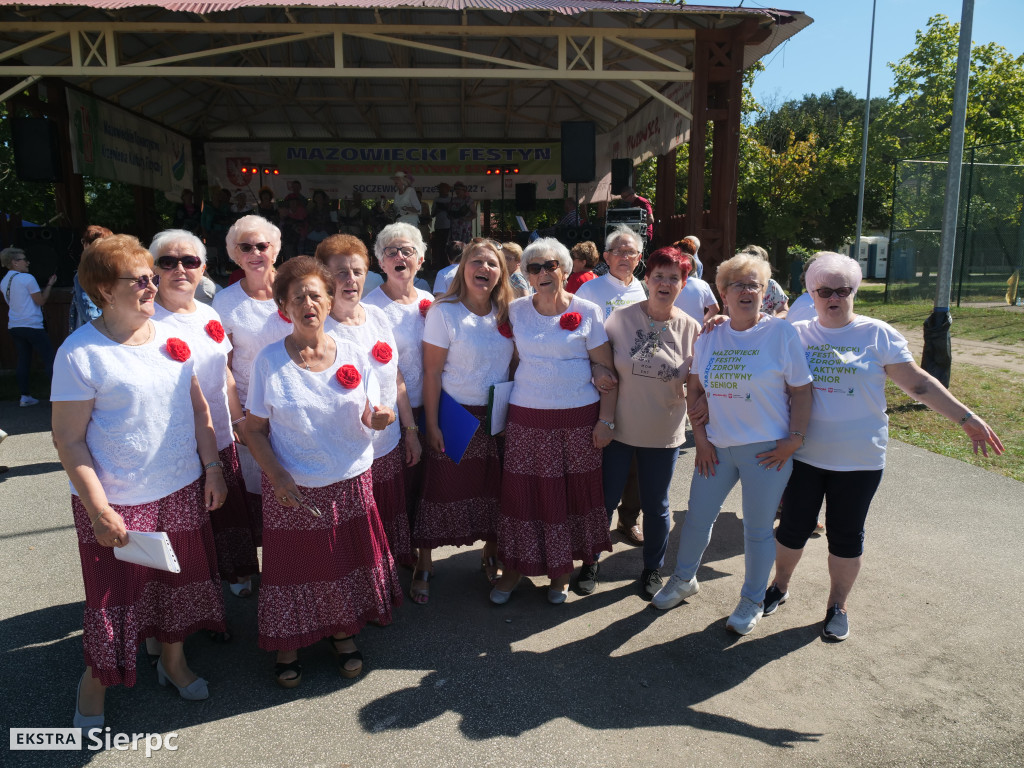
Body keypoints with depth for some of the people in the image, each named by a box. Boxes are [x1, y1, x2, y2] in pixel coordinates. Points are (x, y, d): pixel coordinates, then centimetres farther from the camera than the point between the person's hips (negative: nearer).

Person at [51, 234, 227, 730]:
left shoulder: (171, 338, 1)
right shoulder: (80, 353, -14)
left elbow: (199, 410, 8)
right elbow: (68, 439, -13)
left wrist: (212, 468, 4)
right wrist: (98, 509, -16)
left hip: (182, 490, 5)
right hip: (117, 503, -5)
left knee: (180, 581, 19)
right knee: (114, 595, 10)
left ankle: (173, 660, 43)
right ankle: (94, 681, 37)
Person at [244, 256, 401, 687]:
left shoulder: (353, 356, -1)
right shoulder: (269, 361, -7)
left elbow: (365, 422, 6)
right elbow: (255, 429, -4)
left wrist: (377, 419, -18)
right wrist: (276, 477, -17)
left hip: (350, 482, 2)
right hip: (292, 489, -2)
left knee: (348, 562, 12)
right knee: (293, 566, 9)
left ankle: (343, 635, 35)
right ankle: (288, 645, 31)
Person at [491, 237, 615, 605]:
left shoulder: (587, 312, -1)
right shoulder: (516, 310, 4)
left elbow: (606, 368, 0)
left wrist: (607, 418, -4)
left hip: (578, 416, -1)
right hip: (527, 416, 1)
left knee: (573, 491, 7)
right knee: (522, 491, 4)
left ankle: (562, 570, 26)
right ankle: (513, 567, 22)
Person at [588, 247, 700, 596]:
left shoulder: (690, 328, -4)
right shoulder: (621, 318, -8)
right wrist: (604, 419, -12)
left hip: (663, 434, 1)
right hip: (619, 428, -1)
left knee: (656, 505, 15)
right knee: (605, 499, 10)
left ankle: (653, 569, 36)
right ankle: (591, 561, 32)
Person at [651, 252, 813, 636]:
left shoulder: (781, 333, -5)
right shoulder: (709, 336, 5)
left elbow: (801, 391, -4)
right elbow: (694, 389, 9)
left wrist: (794, 439, -11)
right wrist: (700, 437, 2)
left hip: (767, 449, -3)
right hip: (717, 446, 4)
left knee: (757, 529, 8)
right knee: (697, 517, 13)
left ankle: (752, 601, 29)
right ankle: (683, 579, 38)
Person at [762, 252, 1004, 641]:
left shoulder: (878, 335, -2)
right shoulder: (795, 334, 1)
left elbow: (919, 384, 0)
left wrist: (966, 418, -4)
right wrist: (723, 325, -12)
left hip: (858, 459, 0)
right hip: (803, 454, 1)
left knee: (846, 535, 10)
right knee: (794, 526, 11)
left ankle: (838, 606, 30)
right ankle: (779, 586, 35)